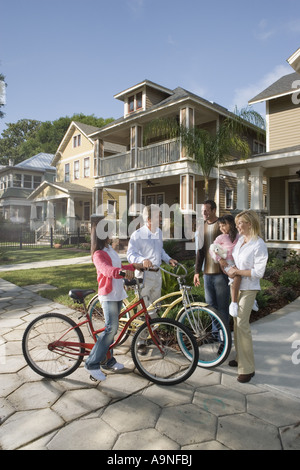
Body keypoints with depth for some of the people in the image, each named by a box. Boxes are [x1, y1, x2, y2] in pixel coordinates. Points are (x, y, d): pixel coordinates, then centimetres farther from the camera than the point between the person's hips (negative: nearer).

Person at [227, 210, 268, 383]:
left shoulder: (259, 245, -16)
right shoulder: (240, 240, 6)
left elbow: (258, 272, -19)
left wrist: (237, 271, -17)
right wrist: (230, 268, 3)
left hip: (248, 288, -8)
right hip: (235, 285, 8)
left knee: (242, 324, -9)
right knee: (237, 322, 14)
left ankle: (248, 368, 3)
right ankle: (241, 358, 29)